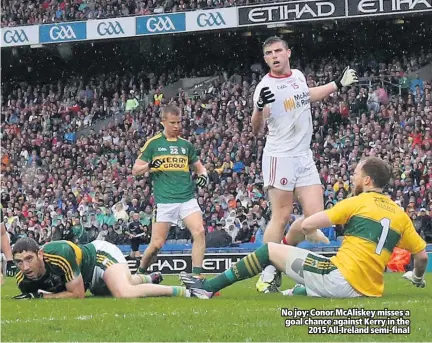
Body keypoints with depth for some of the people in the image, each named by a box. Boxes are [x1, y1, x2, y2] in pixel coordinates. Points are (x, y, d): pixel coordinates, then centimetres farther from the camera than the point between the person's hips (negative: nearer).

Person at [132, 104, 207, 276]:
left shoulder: (186, 144, 14)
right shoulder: (153, 143, 4)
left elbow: (199, 167, 24)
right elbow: (135, 170, 5)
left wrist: (203, 175, 1)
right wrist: (149, 166, -16)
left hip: (188, 198, 3)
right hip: (164, 200, -3)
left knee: (199, 232, -19)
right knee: (157, 244, -2)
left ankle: (196, 276, -16)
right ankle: (140, 272, 23)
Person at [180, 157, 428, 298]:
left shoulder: (358, 203, -3)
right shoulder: (400, 215, 12)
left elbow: (308, 224, -6)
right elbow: (422, 255, 15)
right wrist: (418, 278, 36)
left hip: (339, 277, -6)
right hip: (367, 292, 6)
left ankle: (209, 287, 8)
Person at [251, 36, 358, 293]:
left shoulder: (298, 76, 9)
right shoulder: (266, 86, -11)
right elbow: (256, 129, -18)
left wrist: (339, 84, 35)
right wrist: (260, 107, -37)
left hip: (305, 157, 6)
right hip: (280, 156, -6)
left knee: (315, 216, 0)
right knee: (282, 217, -9)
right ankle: (268, 273, -2)